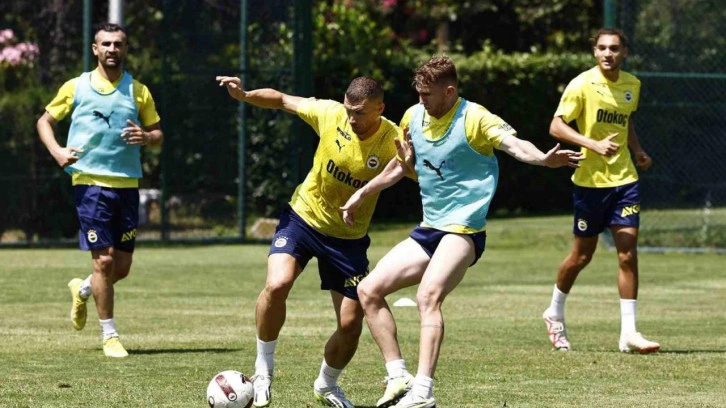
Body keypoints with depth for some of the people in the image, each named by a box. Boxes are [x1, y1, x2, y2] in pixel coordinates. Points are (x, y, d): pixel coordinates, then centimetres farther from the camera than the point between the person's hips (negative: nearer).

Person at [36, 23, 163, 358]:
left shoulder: (138, 91, 9)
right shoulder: (76, 87, 4)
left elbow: (158, 134, 13)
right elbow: (45, 121, 13)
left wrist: (145, 138, -11)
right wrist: (57, 151, -5)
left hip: (127, 185, 3)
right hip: (90, 182, -3)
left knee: (122, 267, 5)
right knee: (104, 260, -10)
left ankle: (83, 289, 37)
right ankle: (109, 336, 2)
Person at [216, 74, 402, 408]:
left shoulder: (394, 141, -19)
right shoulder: (330, 113, -15)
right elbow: (281, 100, -2)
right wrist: (244, 96, -17)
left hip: (348, 238, 0)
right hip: (304, 216, 0)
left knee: (351, 325, -1)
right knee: (277, 285, -26)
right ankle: (263, 369, -4)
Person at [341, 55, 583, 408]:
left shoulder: (474, 118, -12)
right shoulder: (413, 117, 8)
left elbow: (513, 143, -30)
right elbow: (403, 165, 26)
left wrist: (543, 158, -51)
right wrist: (361, 194, 28)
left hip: (463, 230, -8)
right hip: (427, 231, 8)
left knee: (428, 296, -29)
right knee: (369, 290, 2)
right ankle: (399, 378, 5)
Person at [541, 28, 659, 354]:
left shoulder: (632, 85, 7)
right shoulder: (582, 85, -10)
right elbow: (556, 126, -14)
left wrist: (637, 150, 9)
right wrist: (595, 145, -26)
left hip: (624, 180, 4)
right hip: (590, 179, -4)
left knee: (628, 254, -6)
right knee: (582, 255, 7)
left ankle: (628, 333, -5)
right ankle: (555, 313, 32)